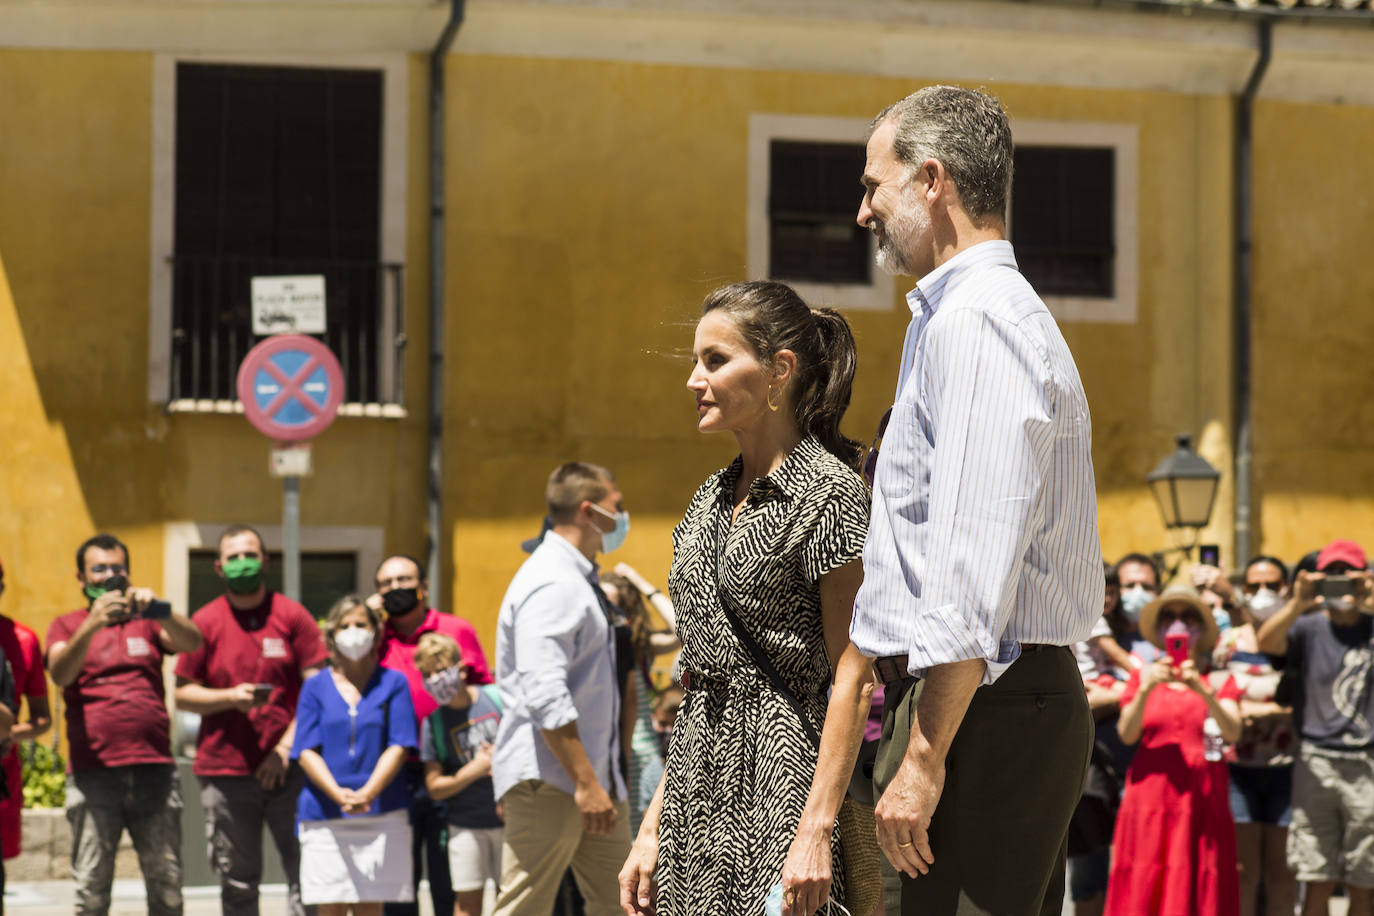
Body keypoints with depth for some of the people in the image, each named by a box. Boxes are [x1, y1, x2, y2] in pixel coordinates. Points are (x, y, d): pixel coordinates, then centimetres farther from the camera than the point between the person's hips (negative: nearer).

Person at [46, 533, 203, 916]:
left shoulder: (146, 622, 16)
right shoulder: (67, 626, 13)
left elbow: (192, 642, -3)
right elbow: (60, 673, -7)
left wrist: (157, 610, -22)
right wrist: (91, 626, -24)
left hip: (154, 769, 1)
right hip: (93, 775, -1)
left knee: (167, 884, 1)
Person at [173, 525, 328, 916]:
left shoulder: (292, 616, 5)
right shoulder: (205, 622, 7)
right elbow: (183, 695, 7)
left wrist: (287, 746, -8)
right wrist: (230, 697, -11)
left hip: (288, 770, -1)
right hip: (224, 770, 1)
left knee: (305, 871, -6)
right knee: (237, 884, 5)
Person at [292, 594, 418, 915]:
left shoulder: (393, 683, 7)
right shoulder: (316, 687, 9)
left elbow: (398, 747, -2)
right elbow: (307, 751, 1)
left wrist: (367, 793, -18)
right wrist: (339, 794, -16)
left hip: (381, 813, -1)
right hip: (324, 814, 1)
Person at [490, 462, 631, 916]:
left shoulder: (579, 580, 19)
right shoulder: (551, 585, -15)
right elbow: (545, 697, -24)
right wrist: (585, 783, -26)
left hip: (593, 775, 11)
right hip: (549, 778, -11)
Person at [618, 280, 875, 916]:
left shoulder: (828, 491, -8)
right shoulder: (711, 501, 15)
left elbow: (852, 679, -14)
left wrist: (818, 828, -21)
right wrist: (653, 829, 13)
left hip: (780, 781, -7)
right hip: (698, 790, 7)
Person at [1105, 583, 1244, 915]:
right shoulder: (1142, 677, 13)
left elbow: (1233, 731, -6)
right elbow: (1127, 733, -2)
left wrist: (1203, 692, -22)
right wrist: (1145, 689, -18)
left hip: (1201, 800, 0)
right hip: (1150, 798, 0)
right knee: (1144, 888, -8)